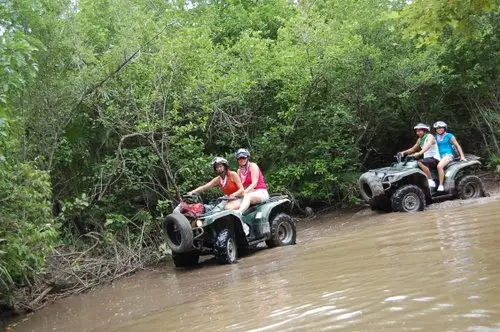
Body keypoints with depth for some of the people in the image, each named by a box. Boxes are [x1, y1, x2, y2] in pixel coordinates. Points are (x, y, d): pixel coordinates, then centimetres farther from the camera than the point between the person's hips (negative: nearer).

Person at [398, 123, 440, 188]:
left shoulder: (430, 136, -8)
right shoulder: (419, 140, 16)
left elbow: (427, 146, -29)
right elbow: (413, 149, 24)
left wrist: (419, 153, -46)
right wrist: (404, 152, 6)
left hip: (434, 159, -9)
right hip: (427, 158, 9)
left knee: (419, 163, -34)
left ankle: (431, 181, -35)